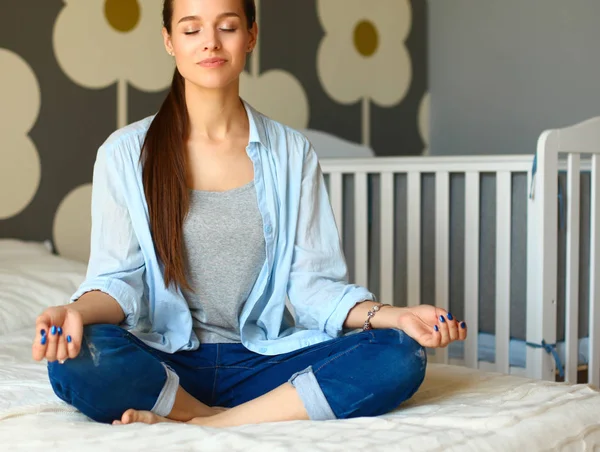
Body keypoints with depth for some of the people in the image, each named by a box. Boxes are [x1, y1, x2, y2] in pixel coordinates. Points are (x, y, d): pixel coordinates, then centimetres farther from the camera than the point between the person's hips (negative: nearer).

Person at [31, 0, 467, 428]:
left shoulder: (293, 152, 7)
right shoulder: (126, 153, 3)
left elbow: (312, 284, 2)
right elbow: (118, 277, -2)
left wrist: (391, 314, -16)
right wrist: (79, 311, -25)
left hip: (261, 359, 2)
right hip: (163, 365, -2)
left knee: (401, 355, -23)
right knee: (79, 360, -34)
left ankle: (209, 424, -19)